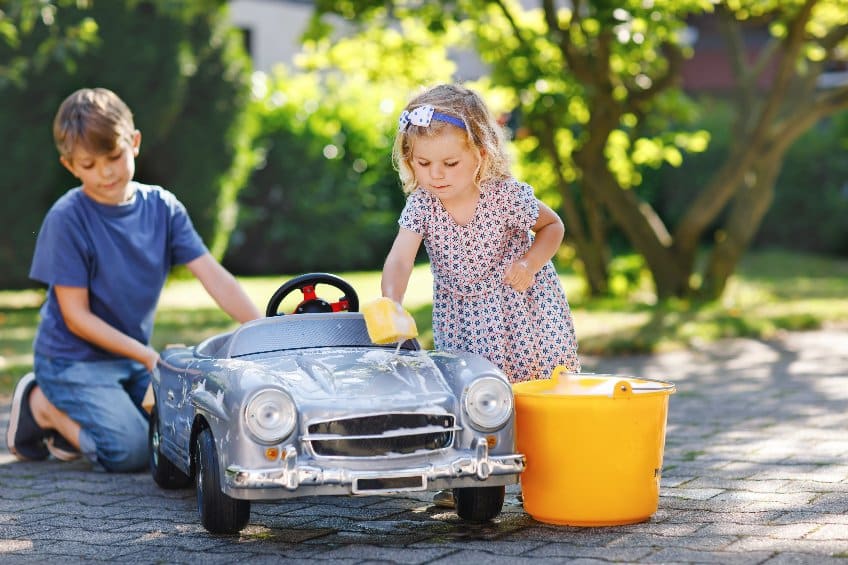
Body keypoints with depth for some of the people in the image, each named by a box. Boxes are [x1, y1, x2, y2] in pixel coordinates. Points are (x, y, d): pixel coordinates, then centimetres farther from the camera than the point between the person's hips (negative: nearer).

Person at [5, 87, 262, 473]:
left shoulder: (162, 207, -4)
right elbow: (76, 317, -17)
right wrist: (147, 355, -23)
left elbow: (213, 276, -11)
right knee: (131, 452, -19)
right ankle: (42, 404, 5)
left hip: (133, 355, 6)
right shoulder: (66, 220, -18)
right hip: (73, 360, -6)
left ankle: (68, 430, 18)